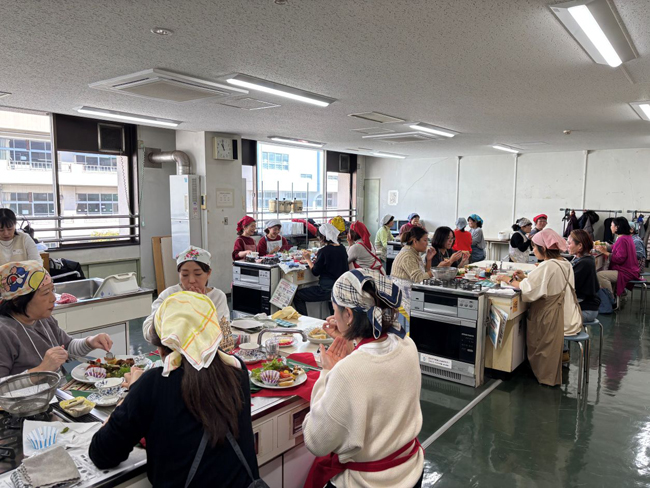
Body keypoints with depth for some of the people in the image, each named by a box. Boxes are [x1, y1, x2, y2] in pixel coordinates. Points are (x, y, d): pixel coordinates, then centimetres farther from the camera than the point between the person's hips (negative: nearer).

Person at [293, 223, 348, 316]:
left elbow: (315, 272, -8)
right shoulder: (342, 249, 4)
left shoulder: (324, 251, -16)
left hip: (327, 289, -8)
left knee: (297, 295, 2)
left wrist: (308, 259, 6)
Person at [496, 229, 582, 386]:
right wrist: (525, 278, 6)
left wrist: (509, 280, -13)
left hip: (553, 320, -8)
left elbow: (528, 289, -27)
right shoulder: (565, 263, 6)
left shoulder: (548, 266, -23)